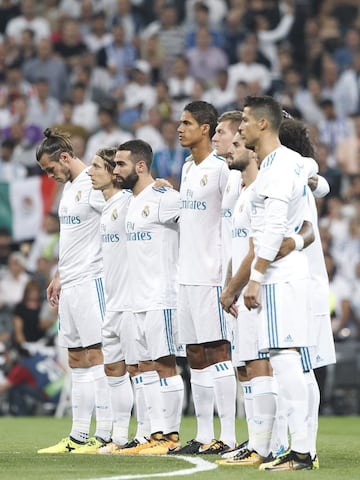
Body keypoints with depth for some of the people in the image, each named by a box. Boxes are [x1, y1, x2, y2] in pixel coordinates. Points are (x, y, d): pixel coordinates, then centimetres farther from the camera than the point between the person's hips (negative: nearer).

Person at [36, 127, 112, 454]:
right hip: (70, 285, 10)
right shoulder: (69, 187, 17)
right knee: (77, 358, 9)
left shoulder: (94, 185, -12)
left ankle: (105, 434, -9)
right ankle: (78, 436, 12)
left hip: (91, 280, -10)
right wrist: (59, 276, 25)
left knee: (96, 355, -9)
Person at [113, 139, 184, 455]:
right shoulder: (132, 202, 15)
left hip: (162, 299, -9)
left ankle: (171, 437, -3)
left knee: (164, 365, -6)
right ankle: (157, 435, 12)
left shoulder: (165, 199, -13)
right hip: (138, 299, 9)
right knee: (146, 366, 9)